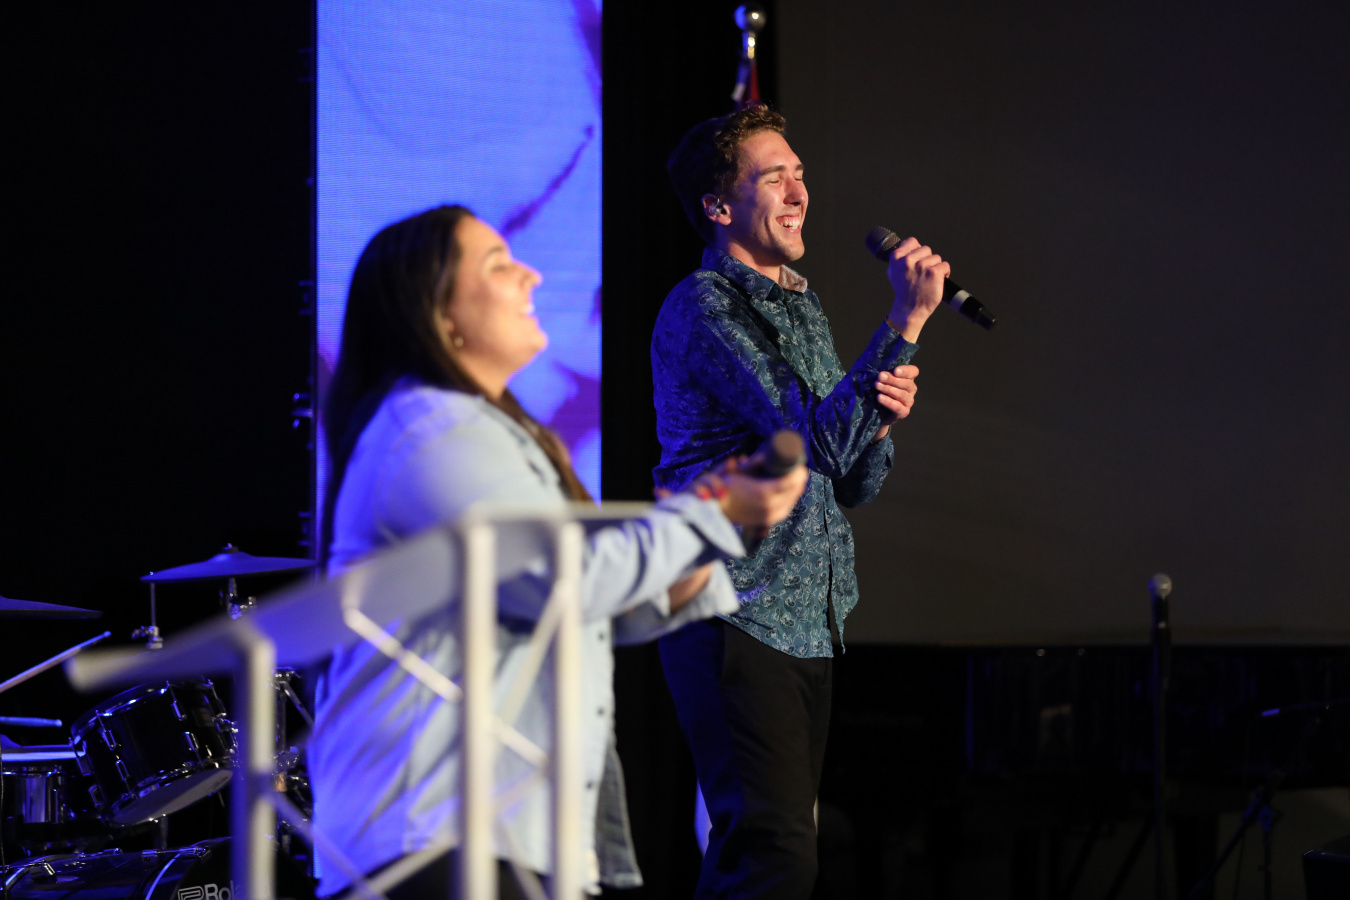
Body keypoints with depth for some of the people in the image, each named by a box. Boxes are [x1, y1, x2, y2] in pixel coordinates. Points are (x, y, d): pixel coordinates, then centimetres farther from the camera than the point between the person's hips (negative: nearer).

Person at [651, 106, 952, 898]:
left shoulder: (805, 310, 21)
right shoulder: (702, 310, -7)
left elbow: (852, 484, 22)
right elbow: (816, 439, -19)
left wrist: (881, 419, 0)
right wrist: (906, 322, -19)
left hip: (808, 621, 9)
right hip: (737, 616, -9)